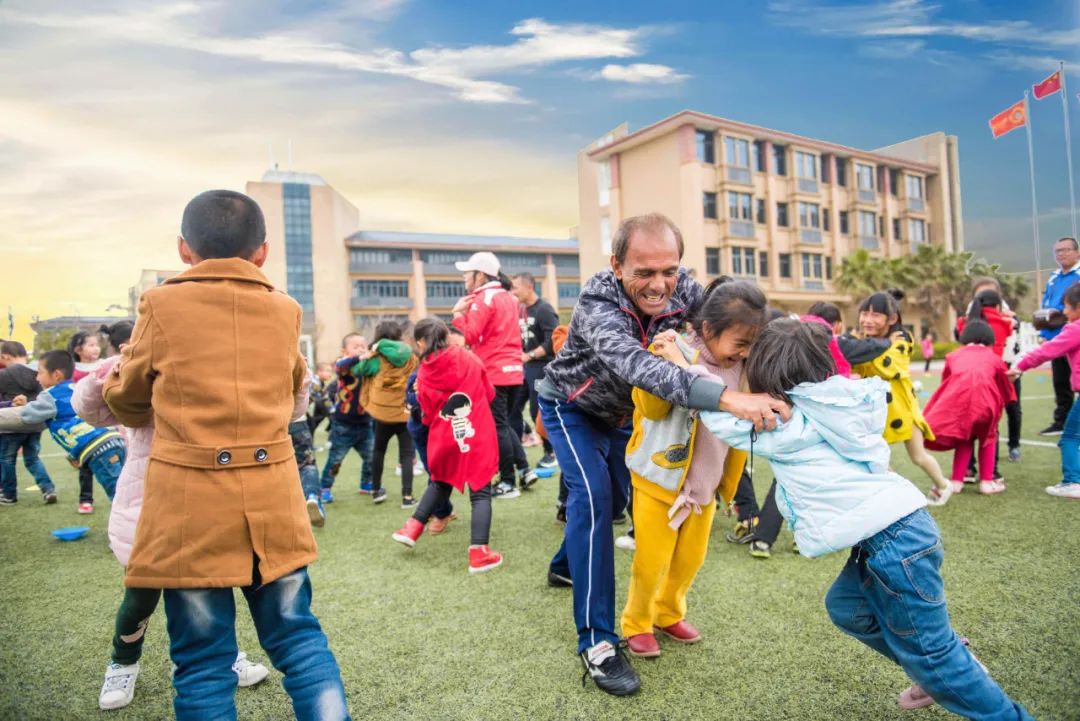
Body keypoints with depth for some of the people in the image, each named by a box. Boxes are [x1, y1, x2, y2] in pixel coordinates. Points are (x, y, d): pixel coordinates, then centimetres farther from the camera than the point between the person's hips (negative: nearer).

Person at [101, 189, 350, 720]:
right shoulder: (285, 311, 4)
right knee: (297, 637, 15)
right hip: (273, 500, 3)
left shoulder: (161, 305, -3)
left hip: (189, 504, -2)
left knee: (203, 660, 9)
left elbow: (124, 400, 11)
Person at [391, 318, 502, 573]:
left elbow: (427, 412, 4)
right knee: (480, 492, 2)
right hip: (477, 436, -2)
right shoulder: (469, 359, -2)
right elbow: (489, 394, 9)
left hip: (444, 440, 2)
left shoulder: (424, 373, -2)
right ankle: (479, 553, -4)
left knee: (439, 483, 27)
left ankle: (412, 528, 29)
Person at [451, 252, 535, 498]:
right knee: (505, 424, 18)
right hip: (512, 369, 9)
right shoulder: (507, 297, 16)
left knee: (498, 427, -1)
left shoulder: (484, 298, -10)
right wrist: (467, 311, 11)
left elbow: (469, 337, -17)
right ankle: (524, 469, 14)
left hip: (493, 373, -9)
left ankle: (508, 483, 5)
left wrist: (458, 312, -4)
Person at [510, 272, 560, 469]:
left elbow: (552, 342, -20)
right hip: (523, 367, 8)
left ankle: (551, 453, 15)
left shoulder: (543, 309, -13)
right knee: (513, 410, 7)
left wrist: (529, 356, -17)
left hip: (540, 367, -8)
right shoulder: (520, 309, 12)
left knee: (538, 412, -2)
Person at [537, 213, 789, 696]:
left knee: (617, 496, 18)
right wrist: (728, 398, -70)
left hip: (618, 412, 6)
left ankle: (565, 564, 47)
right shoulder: (596, 307, -41)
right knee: (593, 496, -22)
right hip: (570, 407, -6)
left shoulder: (683, 288, -24)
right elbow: (640, 367, -57)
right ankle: (596, 641, -12)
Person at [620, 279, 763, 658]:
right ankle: (636, 623, 27)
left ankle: (669, 614, 40)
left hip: (705, 484, 5)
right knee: (652, 560, 3)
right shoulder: (673, 352, -19)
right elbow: (651, 407, -26)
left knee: (691, 558, 15)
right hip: (660, 477, -5)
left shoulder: (744, 368, -3)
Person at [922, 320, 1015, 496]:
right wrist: (998, 408, 54)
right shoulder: (994, 358, 29)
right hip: (984, 396, 0)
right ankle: (986, 482, 22)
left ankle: (956, 481, 17)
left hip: (957, 395, 1)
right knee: (988, 436, 26)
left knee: (963, 436, 24)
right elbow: (1006, 390, 37)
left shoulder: (953, 355, 30)